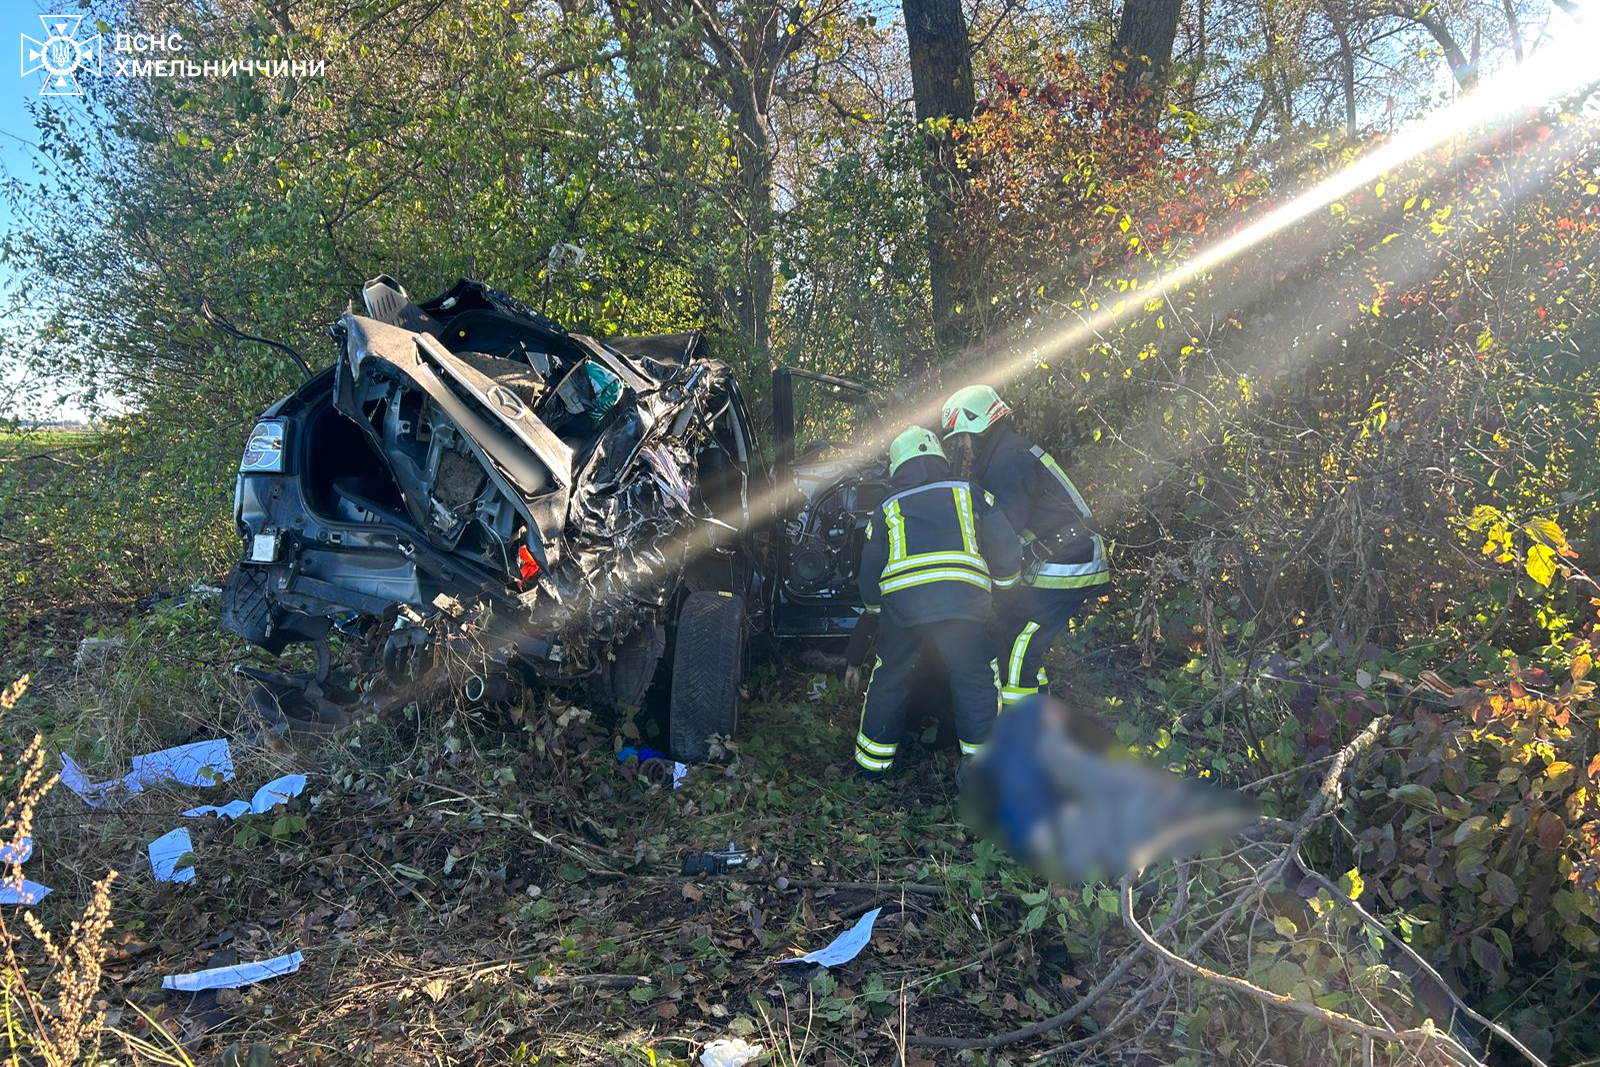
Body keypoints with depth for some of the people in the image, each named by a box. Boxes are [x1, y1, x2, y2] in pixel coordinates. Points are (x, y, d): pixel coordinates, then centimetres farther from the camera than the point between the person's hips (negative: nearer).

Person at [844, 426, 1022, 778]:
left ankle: (871, 761, 27)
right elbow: (1006, 548, 15)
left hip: (901, 603, 1)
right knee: (974, 682, 10)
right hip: (963, 600, -1)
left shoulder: (887, 510, 24)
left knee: (890, 681, 16)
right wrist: (1004, 582, 34)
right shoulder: (969, 494, 22)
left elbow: (868, 575, 23)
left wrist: (876, 610, 39)